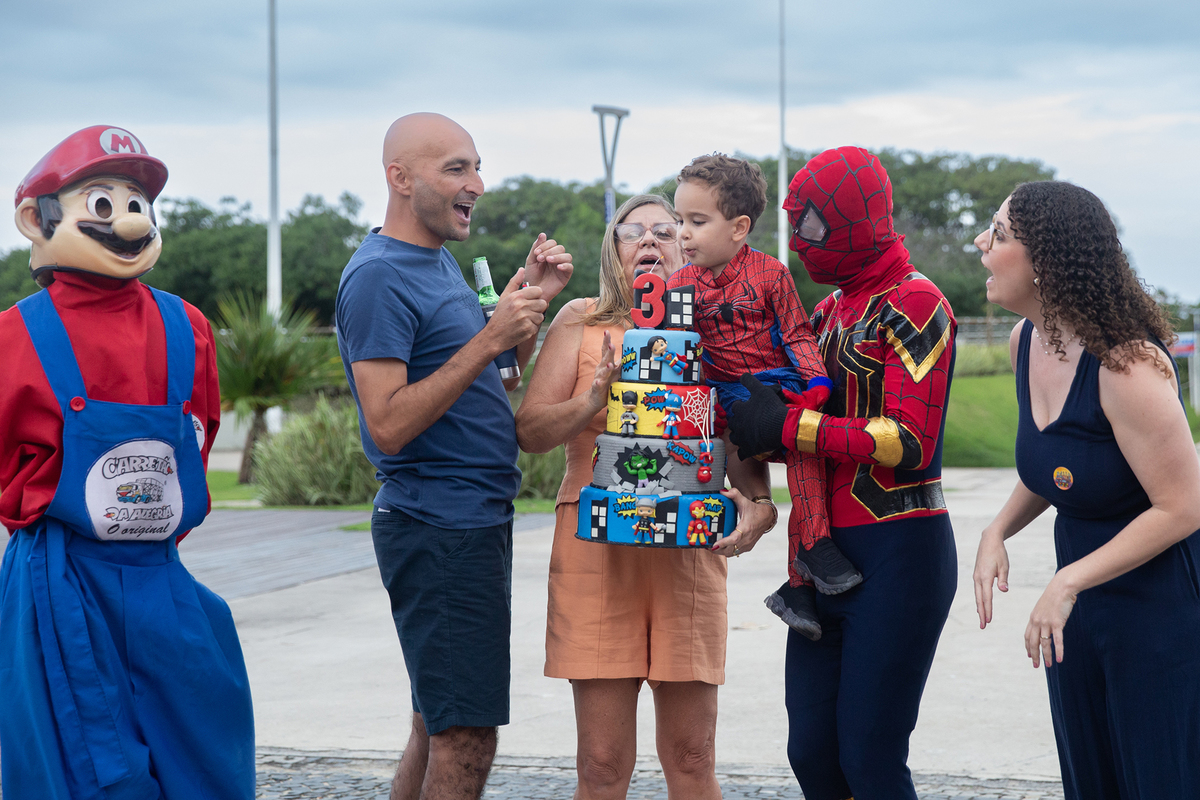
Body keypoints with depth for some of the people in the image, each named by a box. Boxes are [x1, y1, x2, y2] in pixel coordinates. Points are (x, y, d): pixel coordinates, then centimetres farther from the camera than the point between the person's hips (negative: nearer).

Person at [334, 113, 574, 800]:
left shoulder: (440, 261, 15)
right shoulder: (379, 277, -15)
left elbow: (488, 390, 20)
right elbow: (389, 426, -22)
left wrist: (531, 303, 5)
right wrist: (490, 338, -23)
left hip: (478, 518, 10)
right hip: (437, 529, -10)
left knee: (440, 723, 15)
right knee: (466, 738, -8)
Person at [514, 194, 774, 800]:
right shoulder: (581, 322, 7)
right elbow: (529, 431, 1)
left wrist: (754, 510, -11)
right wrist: (592, 401, -18)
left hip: (690, 552, 2)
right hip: (596, 549, -1)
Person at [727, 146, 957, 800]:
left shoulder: (913, 303, -9)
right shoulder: (832, 309, 17)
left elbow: (908, 443, -17)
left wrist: (787, 426, -16)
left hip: (899, 552, -8)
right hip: (828, 550, 8)